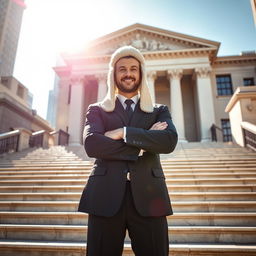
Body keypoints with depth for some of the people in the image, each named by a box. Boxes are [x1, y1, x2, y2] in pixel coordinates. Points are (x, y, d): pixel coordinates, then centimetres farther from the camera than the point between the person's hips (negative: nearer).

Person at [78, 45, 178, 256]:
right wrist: (142, 144, -9)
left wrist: (123, 133, -10)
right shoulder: (97, 110, 11)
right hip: (105, 197, 0)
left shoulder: (159, 111, 14)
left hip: (148, 196, 1)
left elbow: (169, 141, -6)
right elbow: (91, 144, -8)